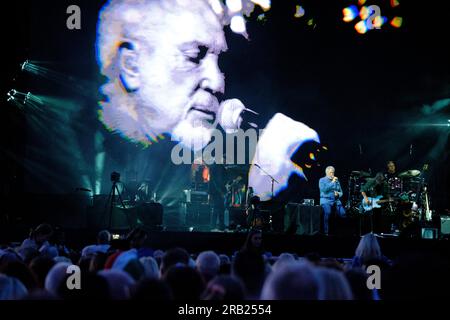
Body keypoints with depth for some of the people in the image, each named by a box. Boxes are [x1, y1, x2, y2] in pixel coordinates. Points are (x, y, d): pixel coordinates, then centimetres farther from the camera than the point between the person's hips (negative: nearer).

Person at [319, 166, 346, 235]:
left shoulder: (336, 180, 18)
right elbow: (324, 189, -11)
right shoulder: (322, 180, 6)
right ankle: (326, 232, -25)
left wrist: (338, 194, -5)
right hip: (326, 200, -4)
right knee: (327, 212, -30)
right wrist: (332, 182, -10)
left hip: (336, 200, 4)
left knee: (343, 213, -19)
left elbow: (341, 192, 18)